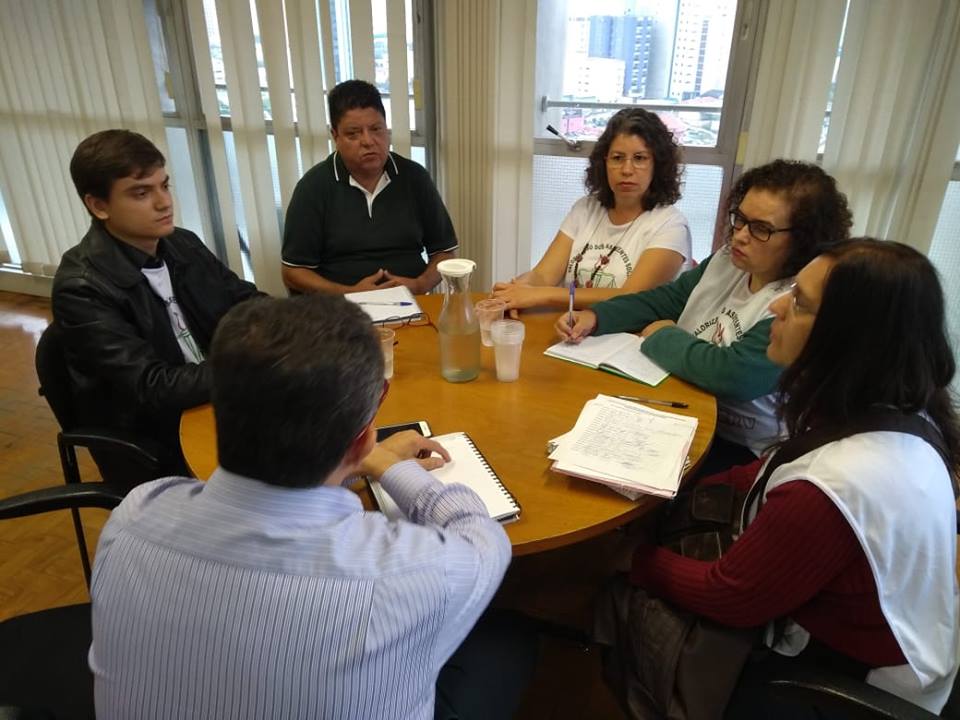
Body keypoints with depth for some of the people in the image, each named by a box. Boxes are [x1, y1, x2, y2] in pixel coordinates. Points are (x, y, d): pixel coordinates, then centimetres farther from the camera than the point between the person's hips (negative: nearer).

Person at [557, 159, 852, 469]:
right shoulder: (727, 260, 3)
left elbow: (734, 375, -32)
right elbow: (663, 300, 8)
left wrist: (662, 337, -16)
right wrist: (595, 317, -10)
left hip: (740, 451, -7)